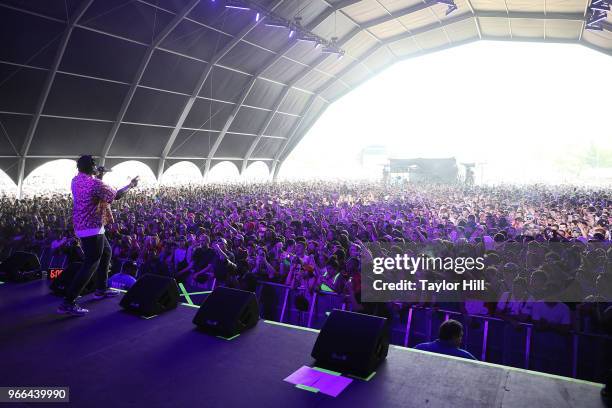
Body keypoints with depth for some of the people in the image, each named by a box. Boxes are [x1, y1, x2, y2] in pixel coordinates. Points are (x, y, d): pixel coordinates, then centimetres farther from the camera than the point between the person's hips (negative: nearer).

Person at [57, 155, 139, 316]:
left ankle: (101, 289, 32)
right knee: (91, 264, -6)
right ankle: (68, 303, -7)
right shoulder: (95, 183, -21)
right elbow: (117, 195, -11)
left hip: (82, 226, 10)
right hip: (92, 229, -10)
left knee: (106, 253, 24)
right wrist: (131, 185, 4)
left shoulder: (76, 180, 5)